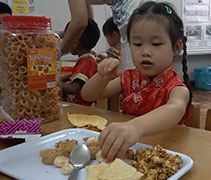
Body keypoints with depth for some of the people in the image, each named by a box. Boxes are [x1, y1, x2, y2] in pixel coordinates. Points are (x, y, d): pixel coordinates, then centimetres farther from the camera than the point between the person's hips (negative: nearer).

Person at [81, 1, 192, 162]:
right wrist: (103, 77, -18)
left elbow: (176, 109, -40)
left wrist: (136, 127, -61)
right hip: (125, 150, 1)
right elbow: (88, 96, 4)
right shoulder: (130, 79, 2)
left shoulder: (177, 88, -15)